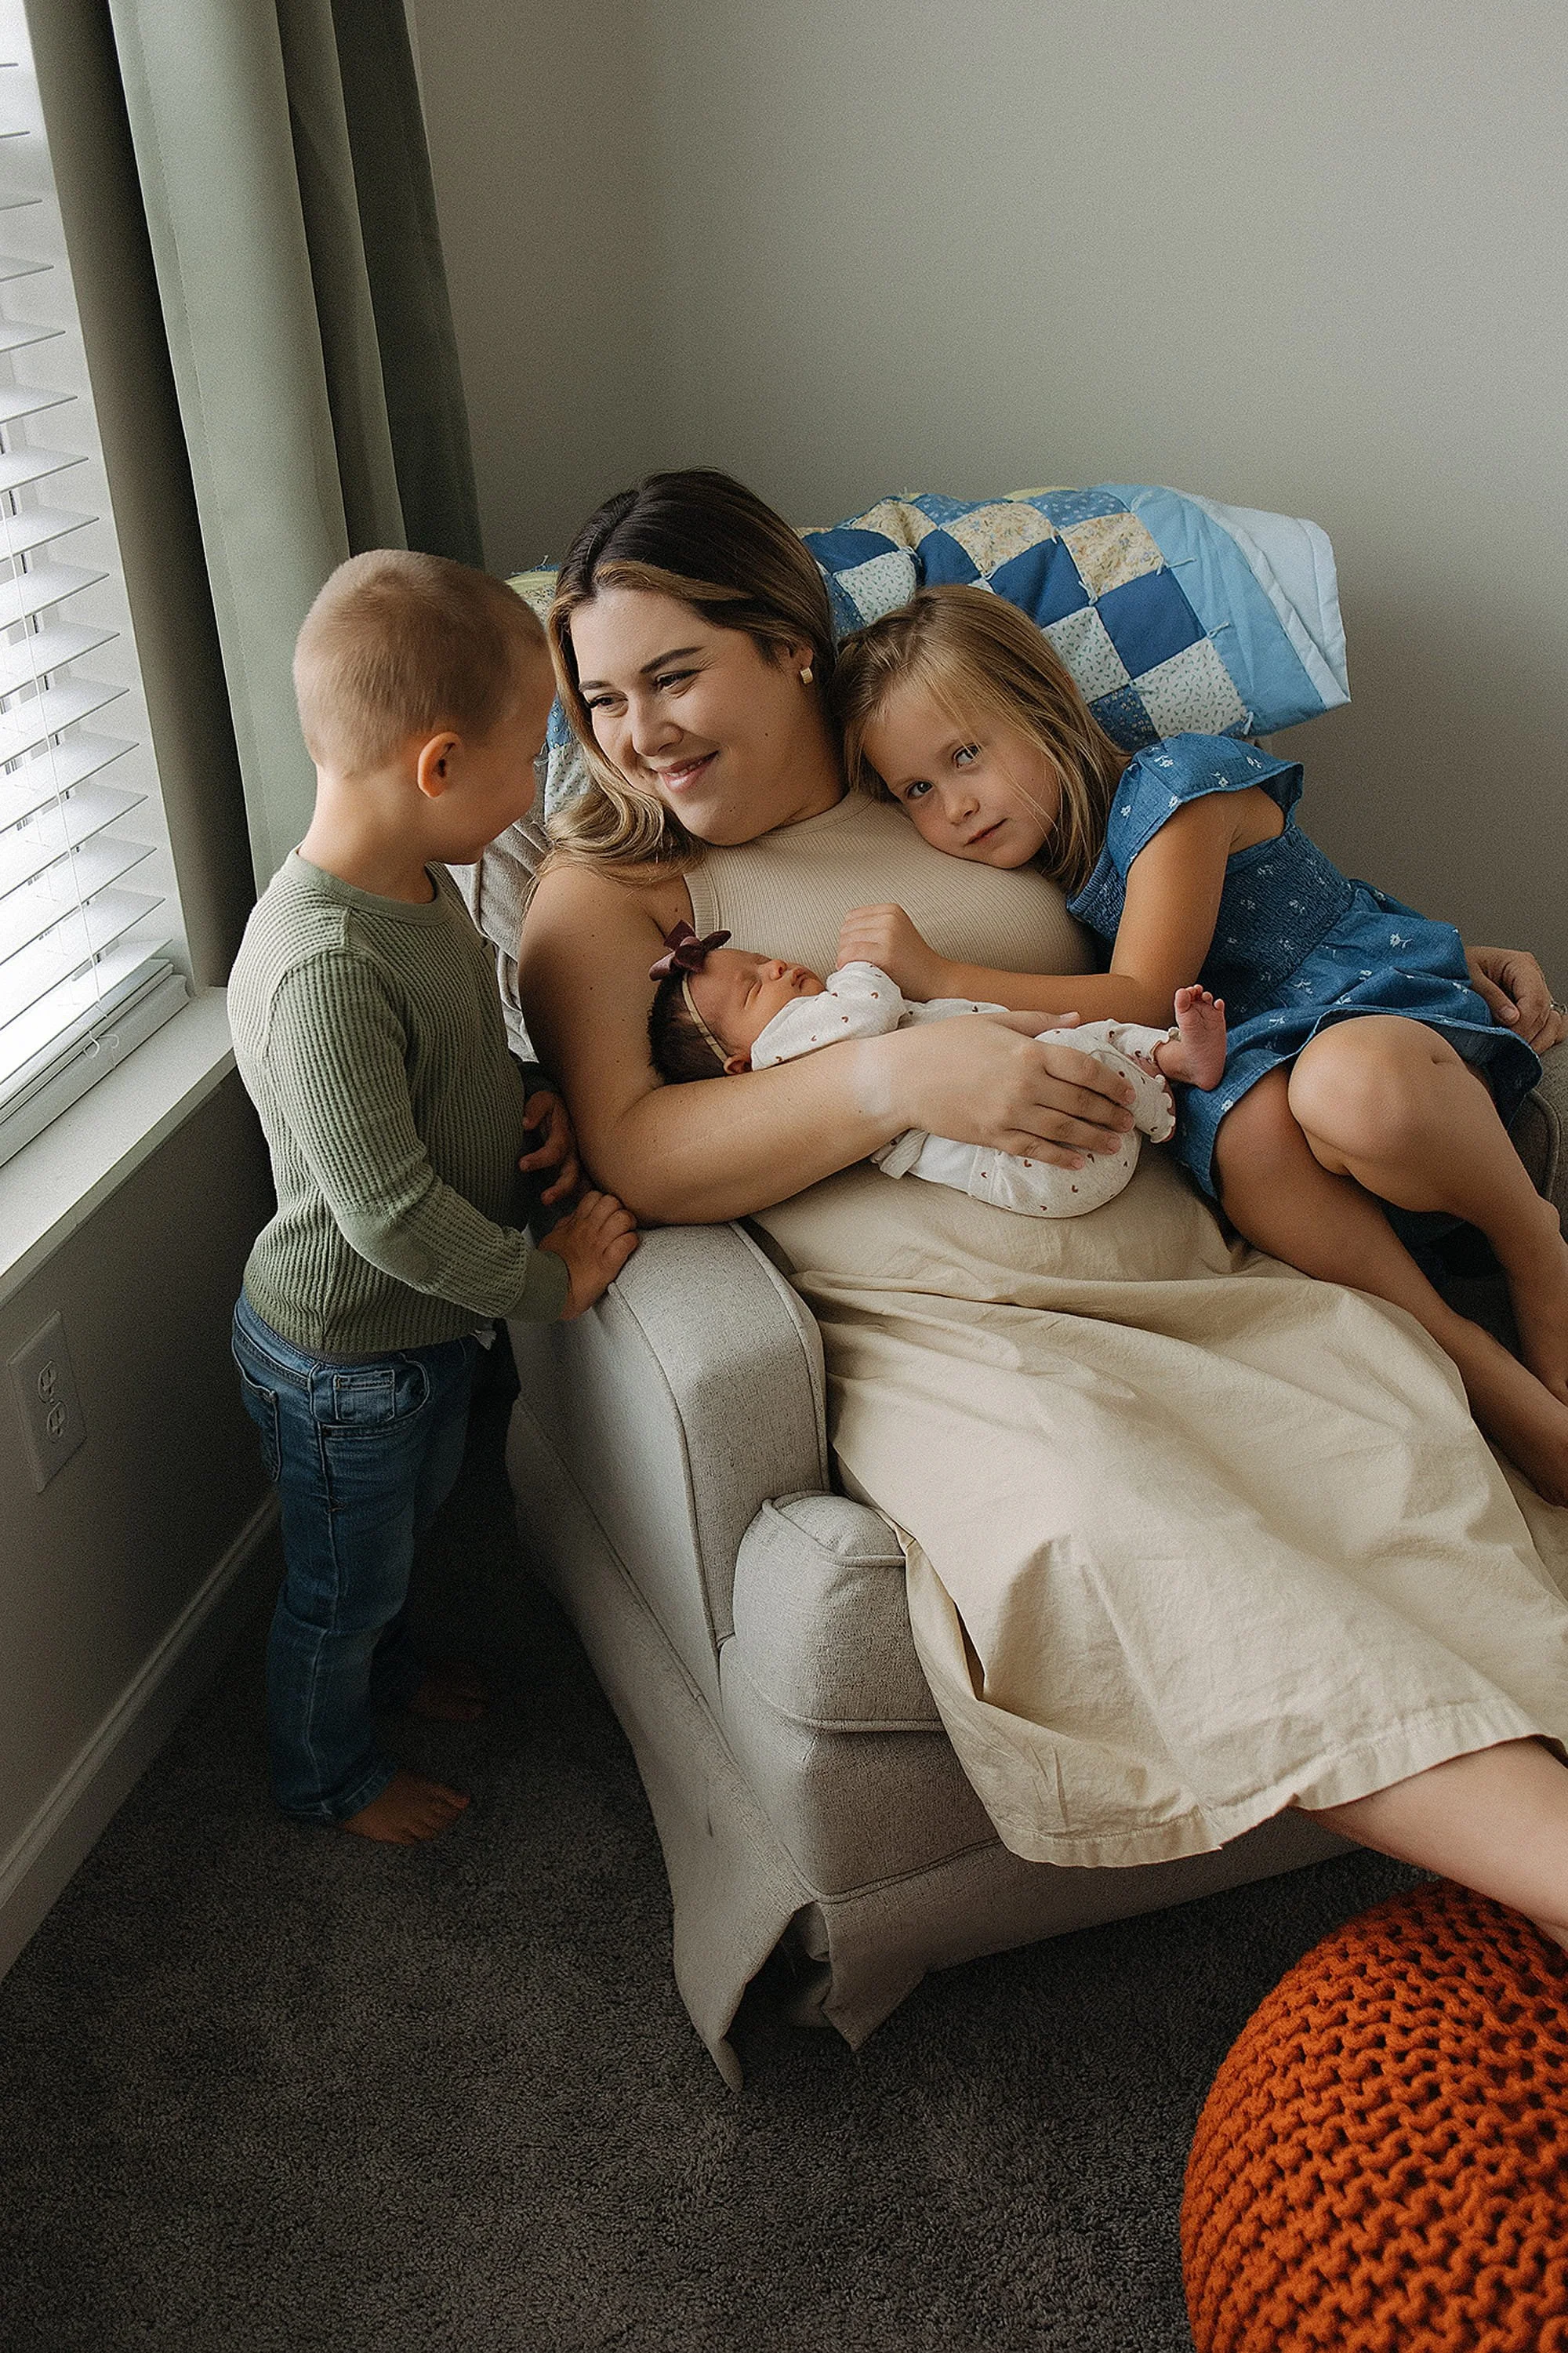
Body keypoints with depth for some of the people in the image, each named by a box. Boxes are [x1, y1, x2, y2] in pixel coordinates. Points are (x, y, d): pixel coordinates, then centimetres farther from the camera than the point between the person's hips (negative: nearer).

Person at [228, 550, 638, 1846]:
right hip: (341, 1359, -9)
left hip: (429, 1325, 9)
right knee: (340, 1579, 18)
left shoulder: (419, 879, -6)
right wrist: (551, 1277, -21)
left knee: (405, 1525, 33)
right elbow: (389, 1212, -34)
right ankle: (326, 1772, 45)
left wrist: (531, 1099, -7)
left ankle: (382, 1658, 61)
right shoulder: (323, 968, -37)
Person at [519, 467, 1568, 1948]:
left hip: (1189, 1277, 5)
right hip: (937, 1332, -4)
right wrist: (894, 1078, -15)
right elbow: (627, 1152, -3)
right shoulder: (607, 894, 13)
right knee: (1107, 1495, -35)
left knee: (1414, 1428, -24)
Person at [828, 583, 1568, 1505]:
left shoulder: (1173, 787, -10)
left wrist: (938, 974, -21)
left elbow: (1139, 1002, -16)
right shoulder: (1039, 853, 12)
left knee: (1350, 1086, -43)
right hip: (1251, 1050, 5)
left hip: (1379, 1001, -5)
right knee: (1246, 1135, -36)